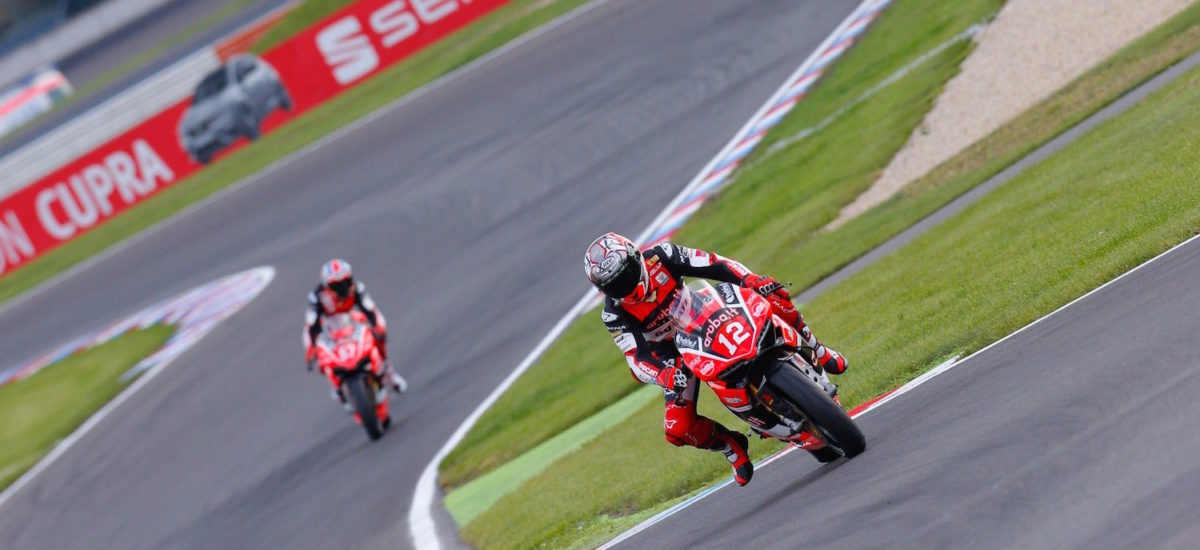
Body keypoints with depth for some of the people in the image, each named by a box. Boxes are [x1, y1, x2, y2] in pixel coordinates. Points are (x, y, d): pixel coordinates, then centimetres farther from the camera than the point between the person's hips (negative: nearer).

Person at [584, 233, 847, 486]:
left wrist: (754, 281, -37)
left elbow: (717, 264, -20)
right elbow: (636, 359, -29)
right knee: (677, 428, -21)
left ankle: (816, 353, 9)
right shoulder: (615, 314, -21)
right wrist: (664, 376, -51)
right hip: (676, 359, -1)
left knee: (776, 300, -19)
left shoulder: (659, 257, -18)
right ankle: (732, 447, 11)